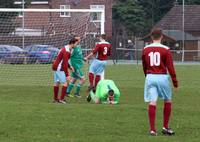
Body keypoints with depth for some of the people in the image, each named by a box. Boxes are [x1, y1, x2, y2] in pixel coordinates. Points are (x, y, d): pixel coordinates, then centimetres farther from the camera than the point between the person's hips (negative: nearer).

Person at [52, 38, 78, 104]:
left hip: (55, 67, 10)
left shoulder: (65, 48, 13)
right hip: (59, 69, -10)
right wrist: (67, 74, -21)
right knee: (65, 83, -10)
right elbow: (65, 63, -22)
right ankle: (61, 99, -13)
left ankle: (55, 98, 21)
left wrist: (70, 67, 12)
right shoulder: (66, 51, -20)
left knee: (56, 83, 15)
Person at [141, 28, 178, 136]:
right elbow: (170, 67, -6)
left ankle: (152, 129, -5)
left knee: (152, 103, -1)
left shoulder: (145, 49, 5)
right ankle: (165, 127, 17)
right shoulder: (165, 50, -5)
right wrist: (175, 82, 0)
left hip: (150, 77, 2)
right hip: (162, 77, -2)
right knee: (167, 101, 14)